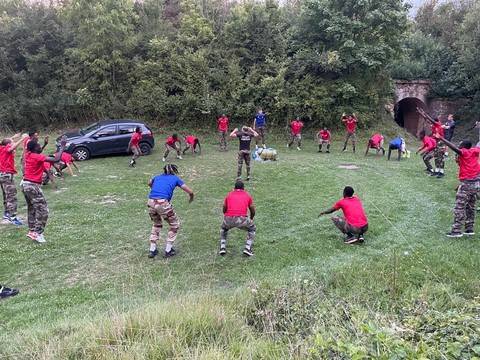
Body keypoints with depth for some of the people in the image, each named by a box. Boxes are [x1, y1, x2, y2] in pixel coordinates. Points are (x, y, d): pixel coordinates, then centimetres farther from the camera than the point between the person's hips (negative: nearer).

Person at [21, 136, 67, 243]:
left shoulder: (28, 155, 7)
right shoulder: (38, 157, -17)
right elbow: (56, 159, -27)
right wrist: (62, 146, -19)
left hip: (25, 184, 9)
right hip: (33, 186, -9)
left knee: (32, 209, 20)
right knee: (43, 211, -4)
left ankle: (32, 231, 28)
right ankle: (37, 233, -6)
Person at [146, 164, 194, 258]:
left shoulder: (158, 177, 27)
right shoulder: (175, 178, 15)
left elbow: (149, 183, 49)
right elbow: (190, 192, 14)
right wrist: (191, 199, 36)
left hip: (151, 202, 5)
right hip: (163, 203, -5)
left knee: (156, 224, 30)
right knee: (175, 224, 18)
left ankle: (152, 250, 28)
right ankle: (168, 251, 19)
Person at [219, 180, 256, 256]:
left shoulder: (229, 195, 26)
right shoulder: (247, 196, 22)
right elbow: (253, 212, 31)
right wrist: (250, 219, 53)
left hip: (228, 219, 2)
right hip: (241, 219, -2)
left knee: (223, 228, 37)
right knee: (252, 229, 29)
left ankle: (222, 248, 23)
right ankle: (247, 248, 13)